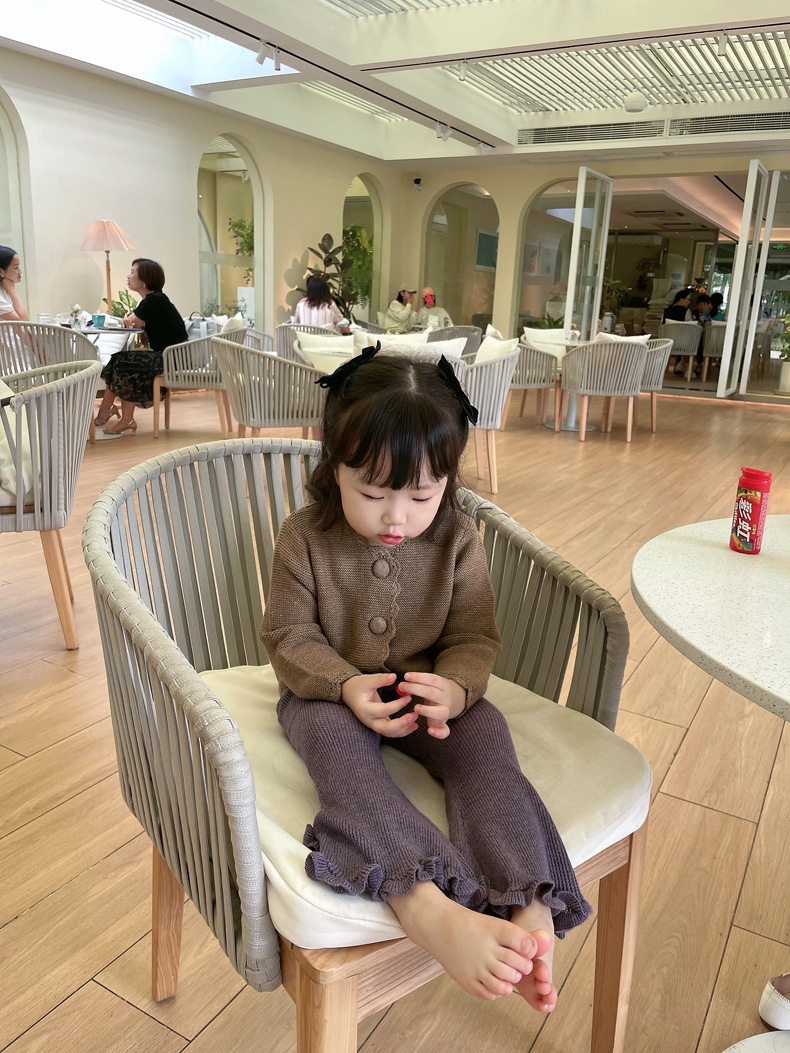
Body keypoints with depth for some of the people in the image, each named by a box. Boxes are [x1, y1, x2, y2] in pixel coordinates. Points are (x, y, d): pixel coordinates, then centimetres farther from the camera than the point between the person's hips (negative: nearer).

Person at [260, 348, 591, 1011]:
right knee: (337, 745, -34)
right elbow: (289, 635, -6)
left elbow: (475, 638, -4)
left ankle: (529, 911, -36)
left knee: (486, 736, -27)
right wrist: (345, 685, -26)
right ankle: (424, 907, -52)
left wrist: (455, 689, -28)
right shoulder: (305, 538, -10)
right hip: (330, 694, -1)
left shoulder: (457, 540, -7)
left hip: (430, 695, 2)